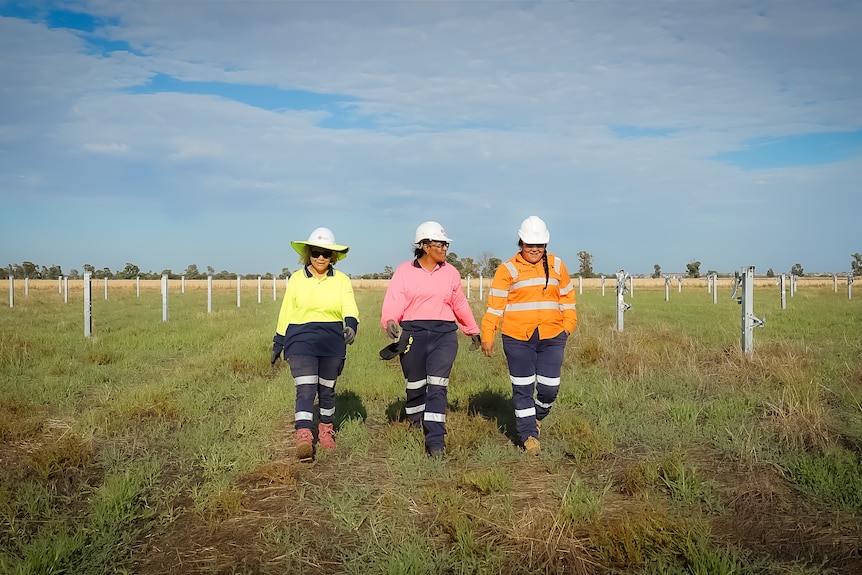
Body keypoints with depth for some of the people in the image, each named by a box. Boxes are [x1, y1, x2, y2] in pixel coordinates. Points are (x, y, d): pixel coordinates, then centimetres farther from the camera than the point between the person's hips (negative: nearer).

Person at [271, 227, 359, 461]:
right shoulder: (296, 279, 4)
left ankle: (326, 430, 32)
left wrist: (351, 325, -31)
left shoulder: (342, 281, 3)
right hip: (301, 341, -1)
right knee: (305, 389, -12)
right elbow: (285, 313, 9)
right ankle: (303, 437, -16)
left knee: (327, 389, 13)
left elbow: (350, 308, -10)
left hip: (332, 342, 1)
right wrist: (278, 343, 11)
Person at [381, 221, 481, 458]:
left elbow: (459, 304, 24)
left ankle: (435, 441, -7)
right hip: (412, 333, -1)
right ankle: (415, 426, 34)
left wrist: (473, 330, 32)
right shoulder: (404, 271, 2)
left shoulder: (450, 272, 13)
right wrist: (390, 321, -30)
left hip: (444, 334, 2)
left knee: (437, 386, -7)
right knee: (416, 385, 8)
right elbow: (393, 302, -9)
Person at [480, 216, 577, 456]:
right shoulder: (507, 270, 1)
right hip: (517, 339, -2)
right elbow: (495, 304, 0)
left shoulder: (556, 266, 10)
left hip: (551, 337, 2)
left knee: (549, 387, 3)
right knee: (523, 389, 2)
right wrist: (487, 336, -4)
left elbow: (567, 297, 18)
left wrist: (568, 325, 8)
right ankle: (529, 434, 13)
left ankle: (538, 416, 33)